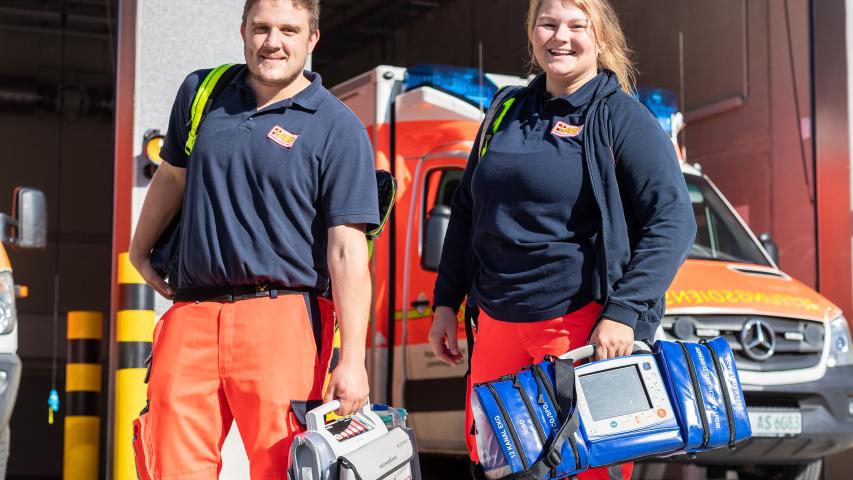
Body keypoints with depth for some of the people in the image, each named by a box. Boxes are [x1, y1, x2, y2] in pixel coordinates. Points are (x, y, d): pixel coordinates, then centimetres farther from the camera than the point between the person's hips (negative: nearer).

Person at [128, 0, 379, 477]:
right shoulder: (200, 93, 13)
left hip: (281, 319, -4)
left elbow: (347, 252, -8)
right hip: (191, 314, 4)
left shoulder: (338, 129, -2)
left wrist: (352, 359, -13)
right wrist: (140, 250, 37)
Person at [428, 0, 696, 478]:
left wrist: (623, 313, -21)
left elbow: (673, 221, -13)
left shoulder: (620, 117, -6)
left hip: (582, 325, -6)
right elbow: (466, 212, 20)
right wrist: (446, 303, 16)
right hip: (497, 322, 6)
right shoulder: (508, 114, 12)